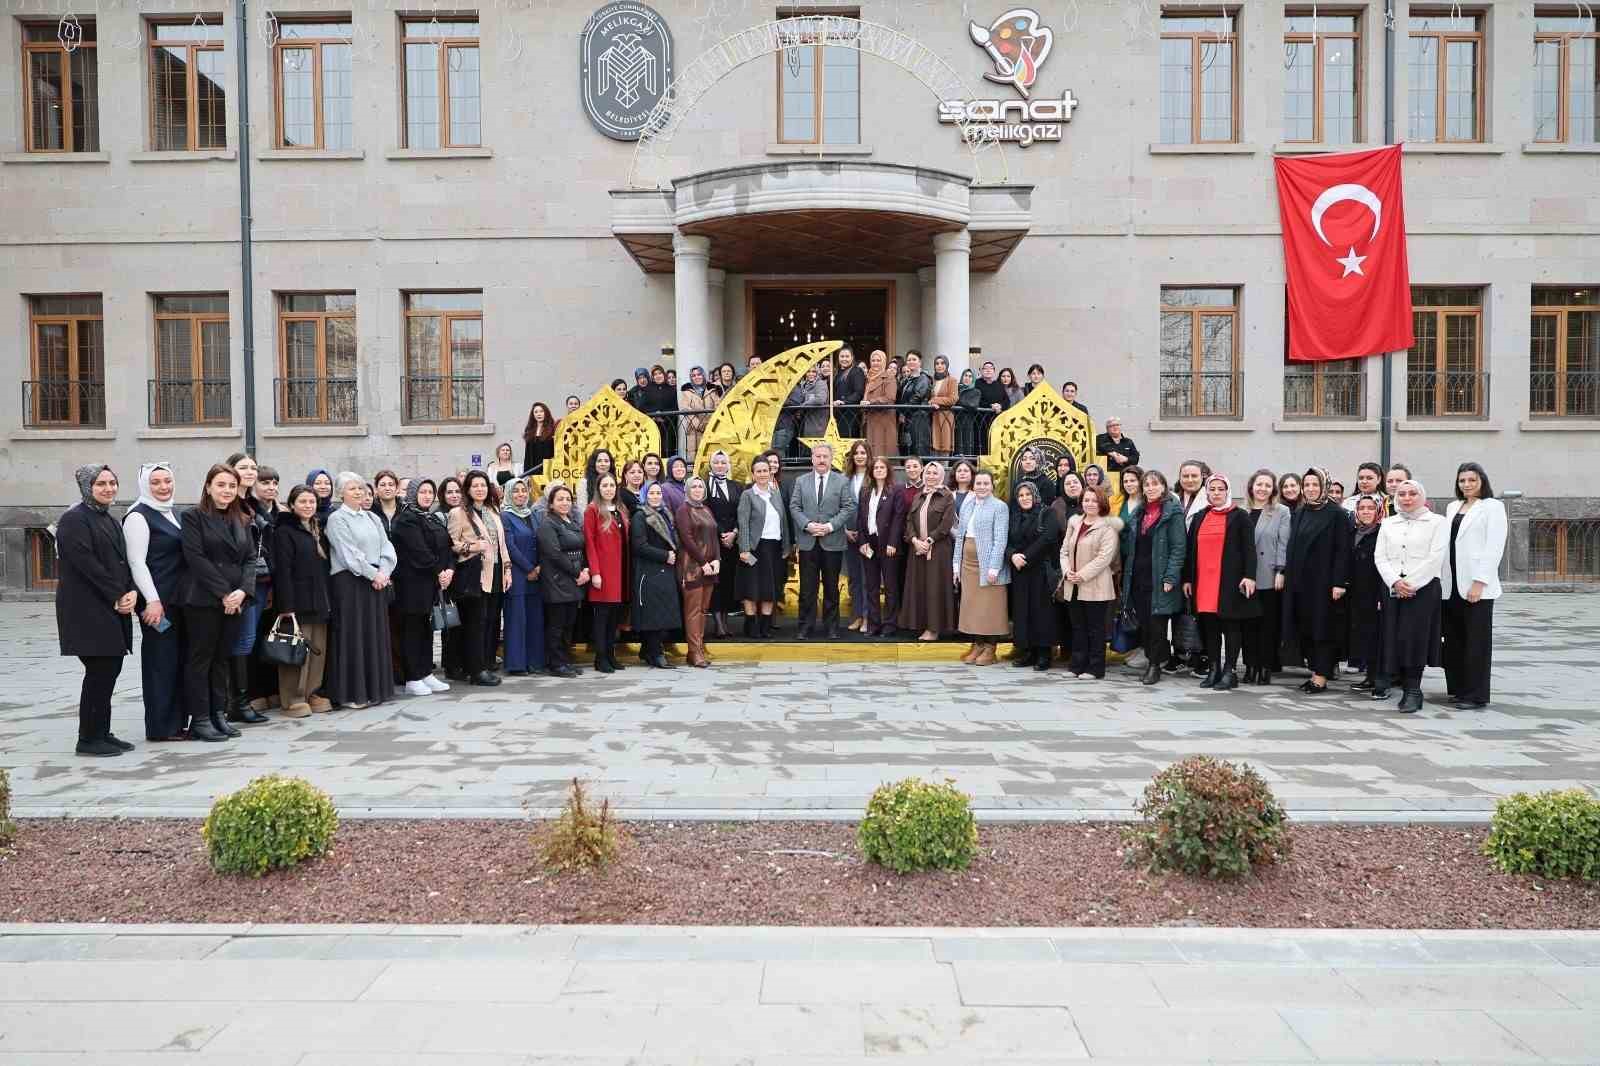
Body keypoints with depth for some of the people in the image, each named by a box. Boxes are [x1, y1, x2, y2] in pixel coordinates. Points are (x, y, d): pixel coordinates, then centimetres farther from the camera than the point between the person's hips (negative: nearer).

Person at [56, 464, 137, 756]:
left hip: (114, 611, 8)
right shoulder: (74, 520, -8)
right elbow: (86, 564, -17)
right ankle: (88, 739, 4)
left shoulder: (111, 521, 17)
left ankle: (103, 733, 18)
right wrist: (116, 597, -15)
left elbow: (124, 561, 13)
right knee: (99, 671, -5)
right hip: (88, 610, -8)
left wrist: (132, 592, -4)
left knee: (110, 670, 9)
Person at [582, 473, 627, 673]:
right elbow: (589, 542, -8)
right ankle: (600, 658, 3)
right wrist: (594, 572, -15)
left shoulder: (621, 511, 17)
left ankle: (611, 655, 17)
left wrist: (626, 569, 9)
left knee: (615, 615, 9)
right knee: (601, 614, -2)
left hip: (619, 571, 6)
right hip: (602, 572, -6)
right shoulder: (592, 510, -3)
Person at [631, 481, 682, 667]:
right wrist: (665, 556, -13)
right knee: (654, 615, -7)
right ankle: (656, 654, 1)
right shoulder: (640, 517, -6)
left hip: (667, 573, 8)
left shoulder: (666, 515, 18)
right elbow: (640, 546, -14)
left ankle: (647, 652, 16)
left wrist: (674, 555, 5)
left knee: (666, 615, 6)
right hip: (649, 573, -8)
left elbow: (674, 541, 25)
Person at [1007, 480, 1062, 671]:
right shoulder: (1015, 516, 16)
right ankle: (1028, 651, 11)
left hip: (1041, 570, -5)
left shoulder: (1047, 513, 0)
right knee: (1022, 610, 4)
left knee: (1042, 609, -4)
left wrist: (1026, 556, -15)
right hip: (1020, 571, 5)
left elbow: (1048, 538, -13)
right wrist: (1013, 555, -12)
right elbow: (1008, 541, 9)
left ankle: (1044, 653, 1)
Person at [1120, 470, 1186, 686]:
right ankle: (1151, 659, 21)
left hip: (1159, 577, -6)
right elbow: (1128, 544, 18)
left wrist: (1170, 577, -16)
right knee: (1143, 622, 9)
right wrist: (1126, 574, 8)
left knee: (1157, 622, -1)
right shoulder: (1138, 512, 14)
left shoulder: (1173, 512, -5)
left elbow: (1178, 547, -11)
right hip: (1138, 576, 6)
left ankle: (1155, 664, 9)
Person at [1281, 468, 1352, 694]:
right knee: (1305, 629, 8)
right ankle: (1315, 673, 17)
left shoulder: (1337, 514, -6)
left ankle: (1321, 677, 3)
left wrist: (1339, 583, -17)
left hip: (1324, 582, -6)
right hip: (1300, 581, 6)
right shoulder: (1299, 514, 12)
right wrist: (1287, 576, 9)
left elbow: (1343, 550, -11)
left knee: (1323, 629, -2)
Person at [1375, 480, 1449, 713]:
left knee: (1415, 638, -9)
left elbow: (1435, 558, -7)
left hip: (1424, 588, -4)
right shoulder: (1388, 524, 15)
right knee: (1394, 638, 0)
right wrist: (1395, 582, -9)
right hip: (1392, 589, 4)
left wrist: (1410, 583, -13)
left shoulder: (1437, 522, 3)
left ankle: (1413, 690, -2)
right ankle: (1406, 685, 11)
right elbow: (1380, 556, 7)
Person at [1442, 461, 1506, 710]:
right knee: (1454, 638, 9)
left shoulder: (1493, 506, -1)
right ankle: (1458, 687, 19)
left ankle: (1476, 695, 5)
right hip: (1452, 584, 6)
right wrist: (1442, 579, 6)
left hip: (1476, 586, -6)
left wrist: (1479, 582, -16)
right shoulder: (1452, 507, 16)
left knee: (1477, 640, -1)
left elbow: (1494, 547, -8)